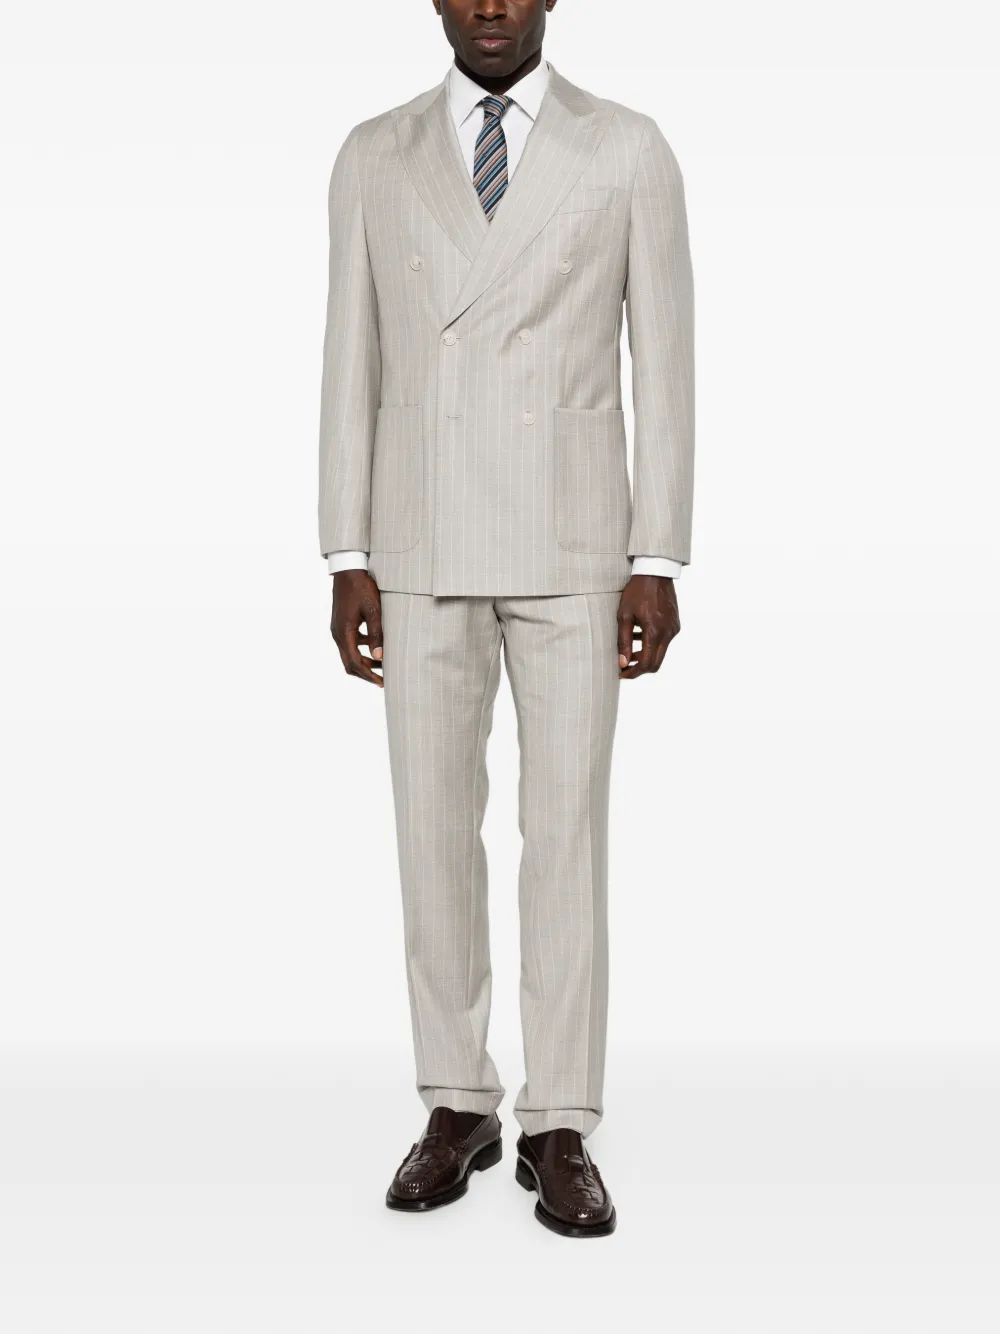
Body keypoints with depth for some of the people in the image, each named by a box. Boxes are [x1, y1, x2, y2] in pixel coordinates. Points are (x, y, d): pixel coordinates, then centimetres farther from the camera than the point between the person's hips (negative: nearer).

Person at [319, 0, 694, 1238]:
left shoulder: (629, 150, 2)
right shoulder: (373, 156, 7)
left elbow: (664, 368, 0)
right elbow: (352, 367, 6)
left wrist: (659, 563, -6)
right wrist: (346, 560, -1)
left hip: (571, 547, -2)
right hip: (423, 550, 2)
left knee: (567, 835, -1)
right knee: (434, 832, 5)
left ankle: (560, 1131, 10)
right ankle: (455, 1109, 20)